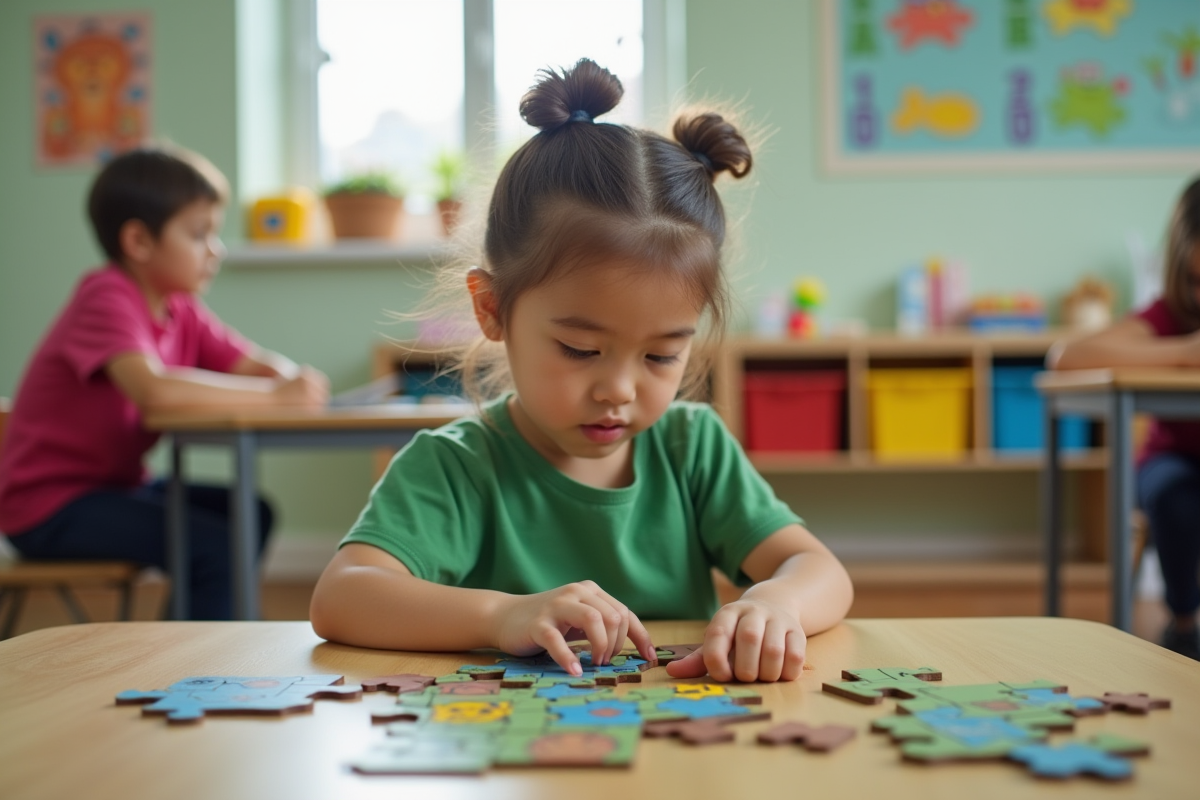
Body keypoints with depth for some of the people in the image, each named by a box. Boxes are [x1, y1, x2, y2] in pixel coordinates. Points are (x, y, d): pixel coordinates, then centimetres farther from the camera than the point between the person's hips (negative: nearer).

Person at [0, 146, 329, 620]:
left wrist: (292, 379, -20)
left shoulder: (181, 309, 6)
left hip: (114, 486, 9)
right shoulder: (107, 299, -21)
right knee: (215, 546, -22)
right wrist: (272, 395, -35)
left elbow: (255, 364, 5)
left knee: (250, 515, 5)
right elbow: (153, 388, -39)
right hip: (50, 503, -9)